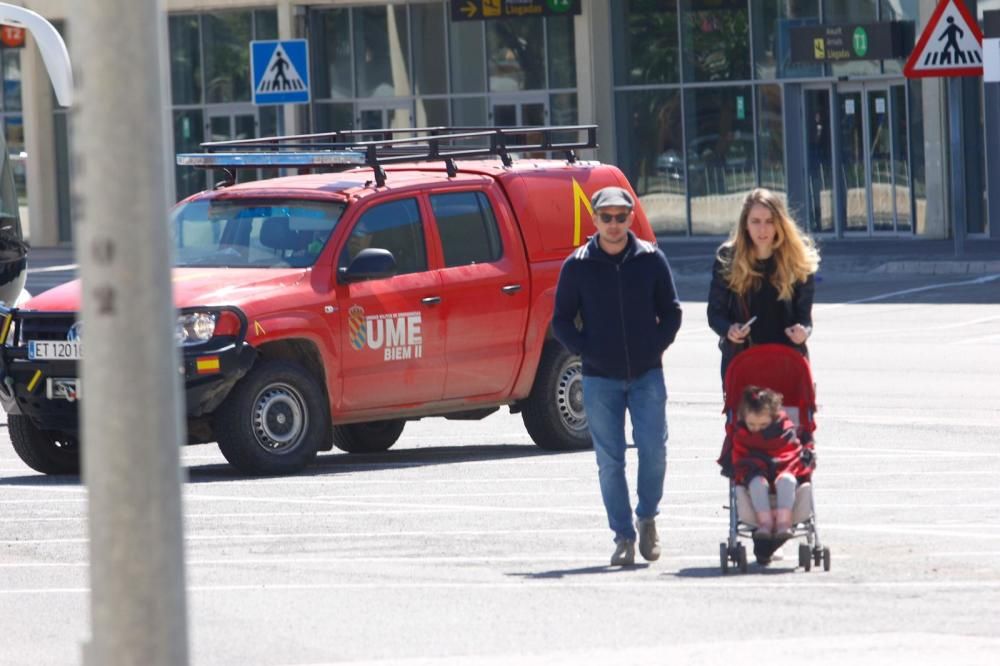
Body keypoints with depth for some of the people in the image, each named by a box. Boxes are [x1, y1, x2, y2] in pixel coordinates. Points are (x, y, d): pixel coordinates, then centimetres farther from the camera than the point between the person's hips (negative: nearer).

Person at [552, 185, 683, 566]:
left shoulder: (651, 259, 3)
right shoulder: (577, 266, 1)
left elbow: (670, 311, 11)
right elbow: (562, 319, 7)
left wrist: (657, 346, 0)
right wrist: (585, 351, -4)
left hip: (647, 375, 0)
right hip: (599, 378, 0)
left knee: (653, 449, -9)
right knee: (609, 461, 0)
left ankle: (647, 518, 13)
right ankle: (623, 537, 7)